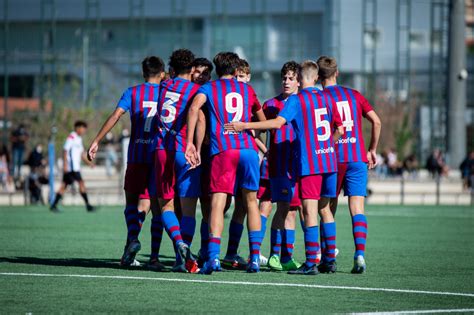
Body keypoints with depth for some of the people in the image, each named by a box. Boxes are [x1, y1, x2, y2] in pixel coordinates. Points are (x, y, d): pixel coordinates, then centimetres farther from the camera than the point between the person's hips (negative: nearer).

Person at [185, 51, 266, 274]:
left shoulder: (208, 88, 12)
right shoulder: (247, 89, 20)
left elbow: (194, 107, -9)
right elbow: (262, 120, 29)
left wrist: (190, 143, -10)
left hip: (222, 150, -2)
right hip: (248, 148, 2)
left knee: (217, 203, -7)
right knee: (251, 201, 12)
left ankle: (213, 257, -21)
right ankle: (255, 257, 9)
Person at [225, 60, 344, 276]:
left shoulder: (296, 100, -6)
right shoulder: (326, 99, 11)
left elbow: (277, 122, -19)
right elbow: (339, 130, 14)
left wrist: (244, 126, -17)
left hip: (308, 163, -6)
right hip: (329, 162, 6)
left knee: (310, 211, -7)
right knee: (325, 209, 15)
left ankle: (311, 263, -12)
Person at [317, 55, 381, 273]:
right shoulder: (354, 95, 11)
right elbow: (376, 122, 6)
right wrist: (372, 150, 14)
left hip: (332, 158, -2)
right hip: (357, 157, 2)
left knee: (328, 208, 9)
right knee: (357, 208, -2)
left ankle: (328, 259, 9)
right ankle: (360, 254, -19)